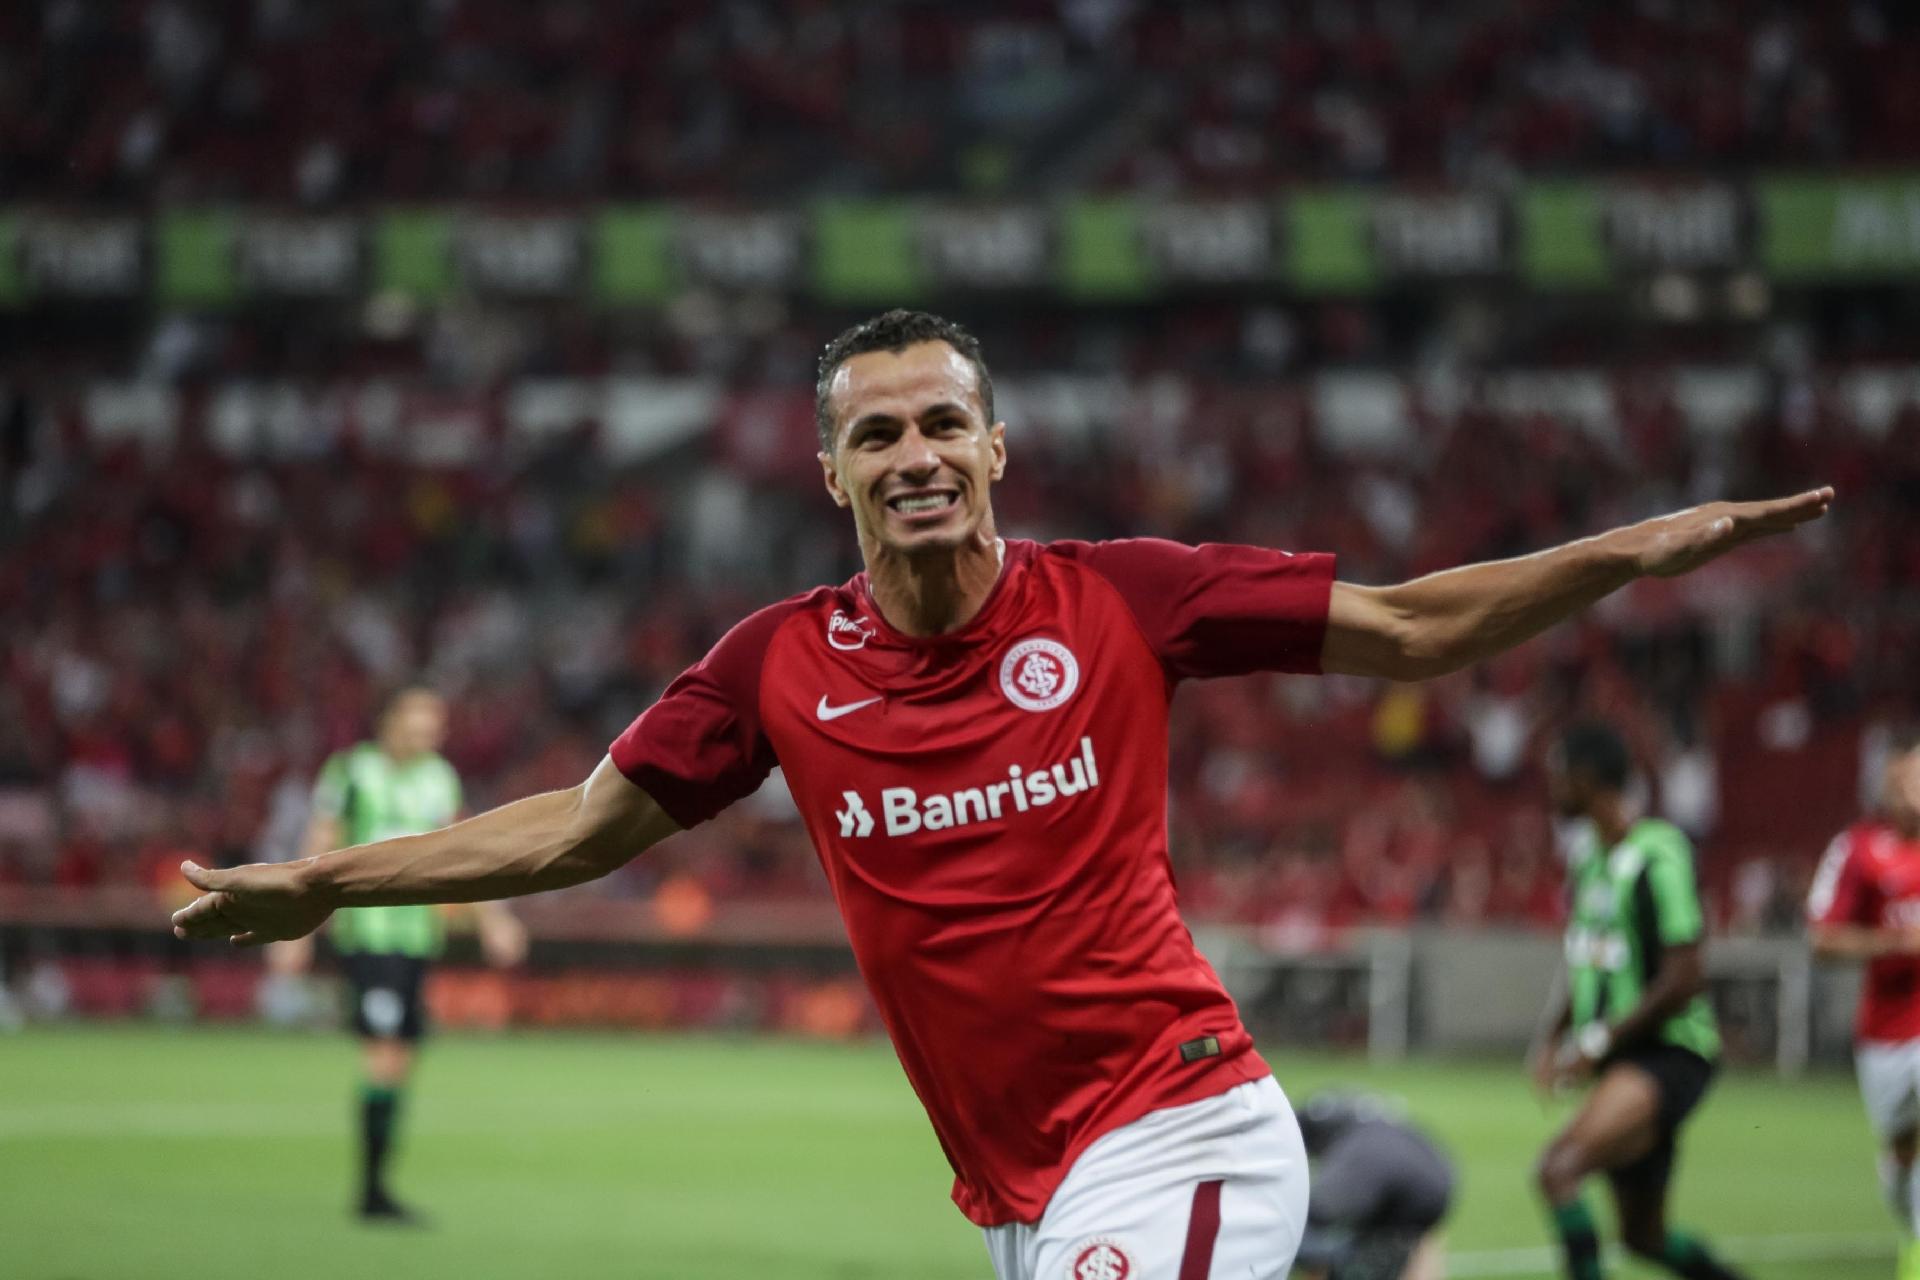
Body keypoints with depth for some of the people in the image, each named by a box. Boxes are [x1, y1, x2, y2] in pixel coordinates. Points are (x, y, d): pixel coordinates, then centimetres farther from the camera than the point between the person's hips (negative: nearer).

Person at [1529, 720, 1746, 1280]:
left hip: (1669, 1054, -9)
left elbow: (1686, 978, -20)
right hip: (1621, 1064, 9)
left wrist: (1597, 1042, -17)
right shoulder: (1588, 853, 12)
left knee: (1558, 1167, -28)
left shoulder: (1657, 856, -16)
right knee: (1642, 1233, 15)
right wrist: (1552, 1039, 8)